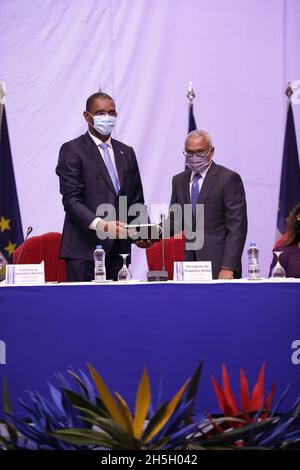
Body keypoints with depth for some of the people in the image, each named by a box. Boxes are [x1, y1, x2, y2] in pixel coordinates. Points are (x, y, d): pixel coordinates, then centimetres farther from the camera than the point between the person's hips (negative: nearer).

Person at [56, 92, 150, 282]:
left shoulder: (126, 152, 19)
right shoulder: (72, 150, 0)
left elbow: (136, 199, 20)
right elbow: (71, 199, -9)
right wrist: (100, 225, -24)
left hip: (118, 250, 5)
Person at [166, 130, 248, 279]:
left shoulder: (229, 179, -4)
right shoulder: (179, 181, 14)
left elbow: (237, 227, -9)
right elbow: (174, 221, 15)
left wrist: (228, 268, -16)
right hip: (185, 264, 4)